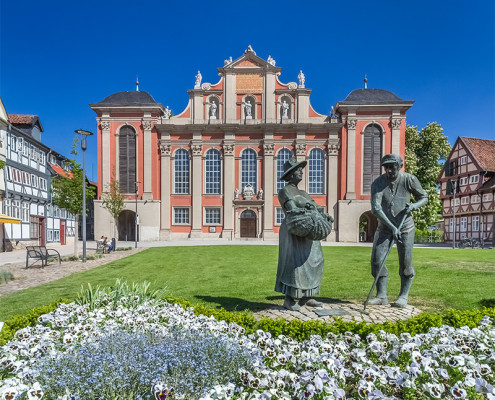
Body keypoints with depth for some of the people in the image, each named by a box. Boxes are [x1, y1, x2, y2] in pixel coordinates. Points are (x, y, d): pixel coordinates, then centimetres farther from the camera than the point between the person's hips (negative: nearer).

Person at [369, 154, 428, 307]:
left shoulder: (409, 180, -7)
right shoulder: (378, 183, -11)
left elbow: (424, 197, 8)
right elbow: (375, 208, -20)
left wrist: (414, 206, -15)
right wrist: (392, 227, -26)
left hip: (405, 227, 0)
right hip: (384, 227, 1)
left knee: (405, 263, 0)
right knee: (377, 261, -4)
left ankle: (404, 296, 15)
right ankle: (382, 296, 9)